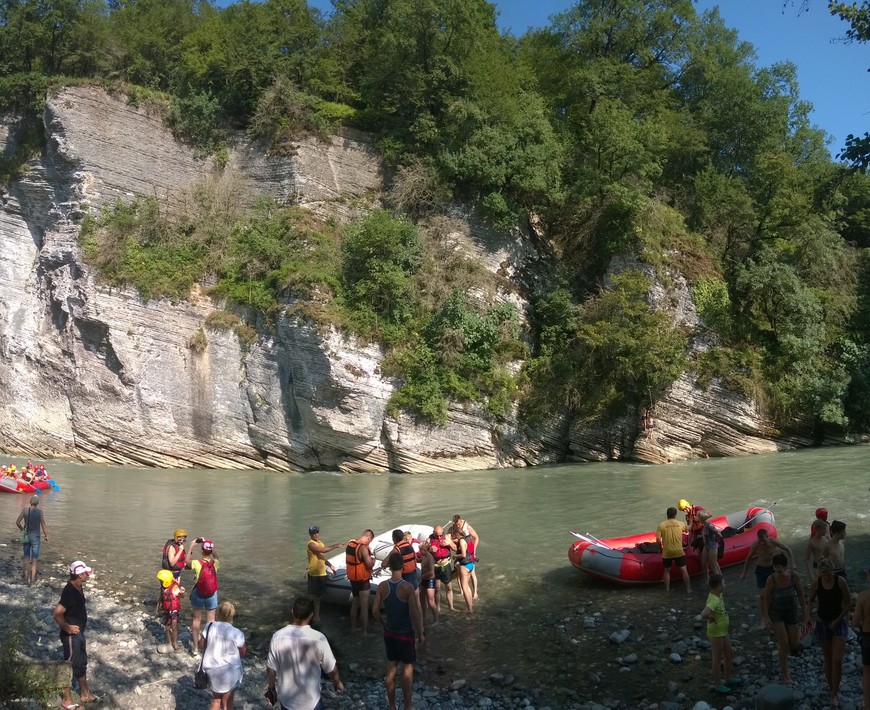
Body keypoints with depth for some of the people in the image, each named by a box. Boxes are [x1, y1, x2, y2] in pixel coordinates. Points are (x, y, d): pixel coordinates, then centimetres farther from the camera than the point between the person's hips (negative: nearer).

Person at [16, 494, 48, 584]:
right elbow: (43, 525, -12)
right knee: (34, 559, 8)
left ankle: (26, 577, 16)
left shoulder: (25, 510, -7)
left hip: (26, 536, 3)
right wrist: (46, 536, 2)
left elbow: (17, 522, -2)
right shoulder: (39, 512, -15)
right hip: (35, 536, -3)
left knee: (26, 557, 15)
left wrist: (22, 529, 18)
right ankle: (32, 578, 11)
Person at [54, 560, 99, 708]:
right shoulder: (70, 592, -27)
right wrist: (67, 628, -22)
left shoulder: (78, 587, 2)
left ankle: (85, 694, 35)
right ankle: (67, 700, 22)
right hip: (71, 635, -9)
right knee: (70, 666, 6)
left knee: (81, 663, 20)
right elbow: (57, 613, -33)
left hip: (79, 633, 9)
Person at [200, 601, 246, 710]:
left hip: (211, 669, 4)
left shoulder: (209, 626, -12)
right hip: (229, 673, -4)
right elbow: (243, 652, -7)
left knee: (216, 700, 24)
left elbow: (202, 645, 2)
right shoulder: (237, 633, -22)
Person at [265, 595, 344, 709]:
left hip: (286, 699, 2)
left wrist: (271, 689, 13)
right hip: (310, 701, -2)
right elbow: (331, 669, -10)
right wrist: (337, 683, 11)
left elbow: (271, 669, -5)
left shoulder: (278, 637, -17)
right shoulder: (318, 638, -23)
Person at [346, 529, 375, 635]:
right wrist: (373, 560, -6)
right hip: (362, 579, -8)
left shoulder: (349, 543, 2)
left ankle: (353, 626, 34)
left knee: (355, 603, 22)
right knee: (364, 606, 3)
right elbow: (370, 564, -26)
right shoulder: (363, 547, -23)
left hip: (352, 578, 8)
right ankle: (365, 632, 8)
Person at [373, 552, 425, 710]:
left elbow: (375, 610, -5)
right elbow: (414, 613, -20)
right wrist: (420, 634, -8)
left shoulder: (382, 586, -9)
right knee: (408, 668, 11)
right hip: (405, 634, -4)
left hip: (389, 633, 4)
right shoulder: (407, 587, -21)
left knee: (391, 667, 16)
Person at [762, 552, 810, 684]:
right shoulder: (771, 579, -24)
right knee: (784, 643, -8)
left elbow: (800, 594, -3)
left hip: (792, 611, 3)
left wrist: (804, 611, 4)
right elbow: (766, 598, -13)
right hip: (776, 613, -3)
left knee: (793, 645, 9)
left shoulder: (794, 576, -18)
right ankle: (785, 675, 10)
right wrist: (766, 617, -13)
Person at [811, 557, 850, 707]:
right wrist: (813, 615, -1)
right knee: (828, 659, 10)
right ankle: (832, 689, 28)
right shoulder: (816, 583, -9)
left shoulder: (840, 582, -14)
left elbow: (848, 602, -6)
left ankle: (834, 694, 3)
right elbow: (810, 601, 9)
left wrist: (837, 620, -9)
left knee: (837, 659, -11)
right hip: (823, 623, 2)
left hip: (839, 622, -2)